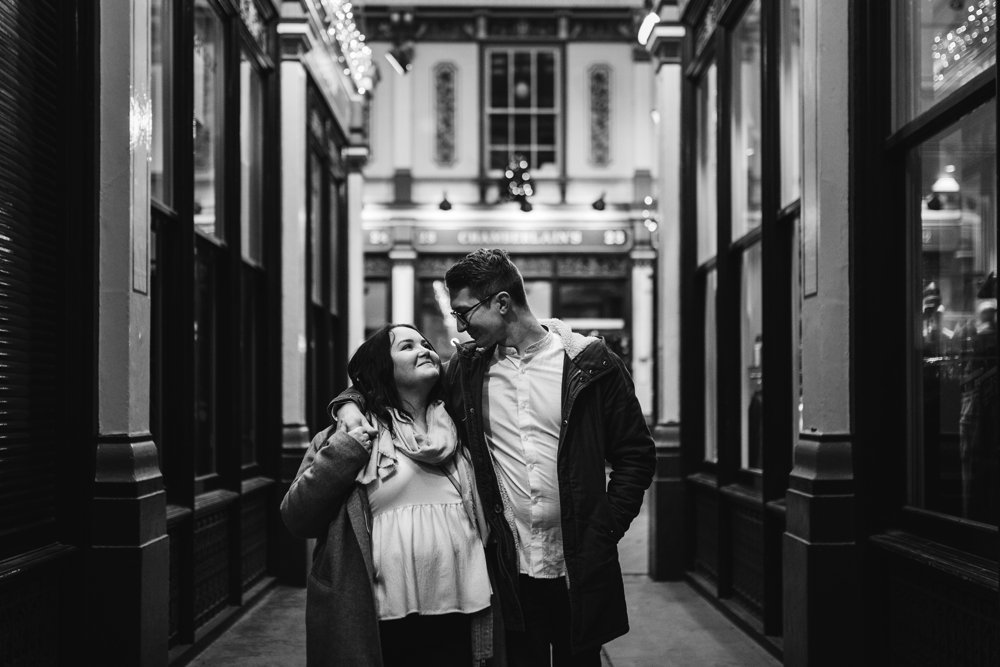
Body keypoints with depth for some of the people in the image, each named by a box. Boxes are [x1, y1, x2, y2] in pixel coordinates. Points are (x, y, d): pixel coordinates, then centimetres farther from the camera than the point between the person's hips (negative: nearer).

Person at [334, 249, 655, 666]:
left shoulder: (591, 365, -5)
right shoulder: (466, 369, 3)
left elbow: (636, 455, -1)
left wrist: (603, 534, -8)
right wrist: (350, 402, -3)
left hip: (579, 572, -2)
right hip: (511, 573, 2)